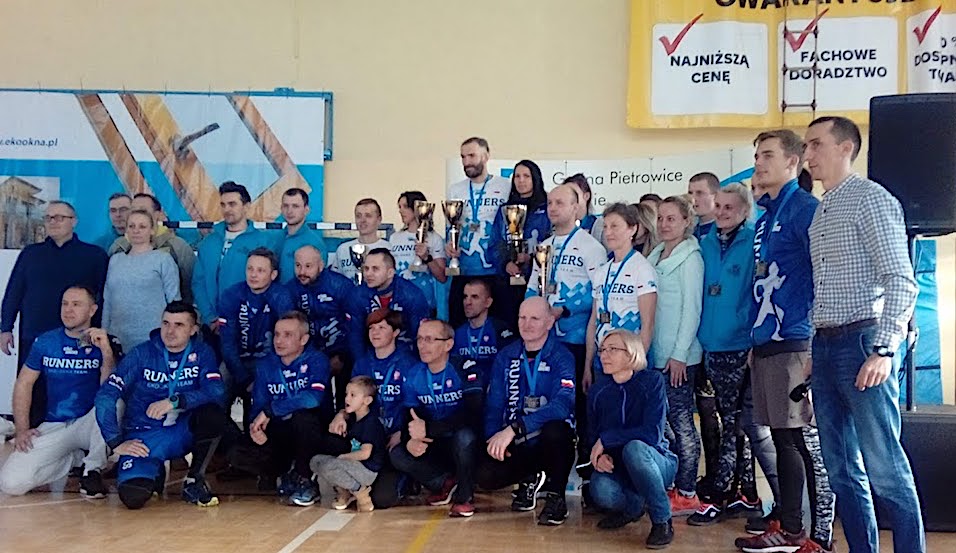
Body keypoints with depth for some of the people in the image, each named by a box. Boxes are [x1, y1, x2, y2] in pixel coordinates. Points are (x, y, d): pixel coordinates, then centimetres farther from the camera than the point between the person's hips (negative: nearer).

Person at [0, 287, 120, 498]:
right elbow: (24, 384, 11)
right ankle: (73, 457, 10)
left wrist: (106, 351, -29)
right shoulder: (45, 342, 6)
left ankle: (94, 469, -14)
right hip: (54, 427, 3)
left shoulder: (107, 343, -4)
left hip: (91, 424, -3)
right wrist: (22, 429, 1)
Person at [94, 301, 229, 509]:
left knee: (214, 414, -31)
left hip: (184, 432, 1)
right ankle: (155, 474, 13)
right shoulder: (141, 354, -5)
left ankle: (194, 481, -9)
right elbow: (105, 396, -8)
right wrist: (116, 443, -14)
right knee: (133, 496, -26)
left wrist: (175, 401, -29)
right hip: (144, 436, -1)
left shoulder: (202, 353, -2)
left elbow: (217, 393, -17)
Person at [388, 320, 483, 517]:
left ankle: (464, 496, -12)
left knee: (465, 435, -37)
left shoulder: (465, 369, -18)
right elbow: (408, 419, -3)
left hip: (464, 445, -4)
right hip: (435, 448, 5)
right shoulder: (413, 375, -1)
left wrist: (428, 428, -32)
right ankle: (446, 483, 3)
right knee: (397, 455, -19)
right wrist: (410, 441, -26)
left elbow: (472, 416, -30)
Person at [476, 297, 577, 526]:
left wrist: (513, 429, -35)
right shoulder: (506, 357, 5)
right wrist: (493, 438, -16)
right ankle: (530, 479, 13)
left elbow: (562, 405, -27)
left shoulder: (561, 357, -10)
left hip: (551, 444, -3)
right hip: (516, 446, 4)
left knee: (554, 429, -37)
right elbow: (494, 404, 4)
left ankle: (556, 496, -9)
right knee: (485, 475, -24)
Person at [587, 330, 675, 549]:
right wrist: (600, 456, -19)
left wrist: (606, 439, -22)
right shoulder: (597, 392, 0)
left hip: (657, 463, -3)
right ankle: (633, 506, 7)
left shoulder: (652, 381, -13)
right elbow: (592, 438, 4)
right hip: (617, 467, 3)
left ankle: (662, 521, -17)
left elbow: (653, 433, -23)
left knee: (634, 448, -37)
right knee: (601, 490, -31)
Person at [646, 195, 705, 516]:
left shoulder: (690, 258, -7)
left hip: (679, 356, -7)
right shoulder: (656, 257, 15)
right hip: (657, 354, 7)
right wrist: (649, 348, 12)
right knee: (662, 420, 10)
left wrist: (679, 354, -15)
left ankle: (687, 494, 4)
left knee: (681, 420, -3)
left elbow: (692, 308, -12)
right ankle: (665, 485, 19)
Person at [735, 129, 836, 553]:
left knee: (807, 440, -3)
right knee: (783, 439, 13)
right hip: (766, 342, 9)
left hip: (795, 342, -8)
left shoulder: (806, 208, -7)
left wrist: (814, 346, -19)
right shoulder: (765, 216, 18)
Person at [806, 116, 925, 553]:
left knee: (883, 467, -6)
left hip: (862, 341, -8)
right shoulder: (820, 212, 17)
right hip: (825, 347, 8)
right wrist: (817, 350, 13)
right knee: (842, 468, 10)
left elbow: (900, 280, -12)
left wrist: (884, 350, -19)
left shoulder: (870, 198, -5)